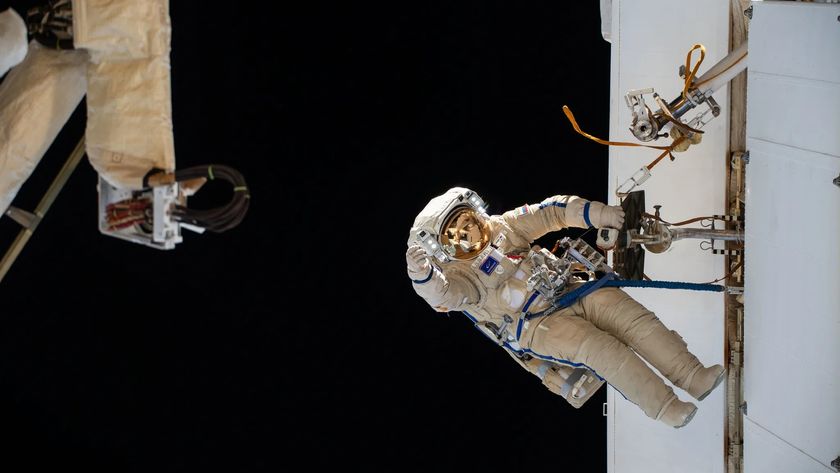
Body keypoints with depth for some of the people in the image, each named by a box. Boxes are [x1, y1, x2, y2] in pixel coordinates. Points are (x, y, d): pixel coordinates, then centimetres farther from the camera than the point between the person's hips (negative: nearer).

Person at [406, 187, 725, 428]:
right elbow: (440, 293, -24)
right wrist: (420, 273, -46)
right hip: (538, 327, -6)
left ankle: (694, 378, -11)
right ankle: (665, 409, -25)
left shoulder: (503, 228, 12)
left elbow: (551, 212, 11)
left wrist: (597, 214, -1)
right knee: (600, 347, -28)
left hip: (572, 292, 6)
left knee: (635, 318, -12)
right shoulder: (459, 274, -2)